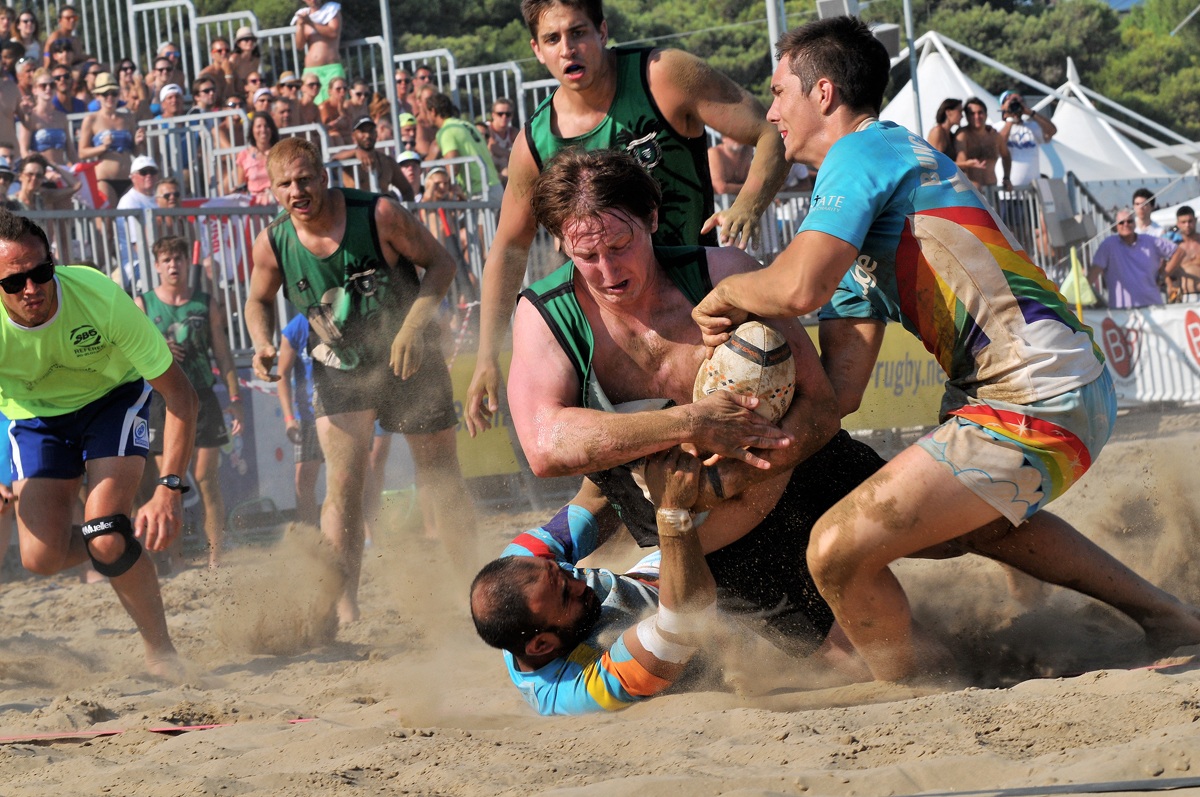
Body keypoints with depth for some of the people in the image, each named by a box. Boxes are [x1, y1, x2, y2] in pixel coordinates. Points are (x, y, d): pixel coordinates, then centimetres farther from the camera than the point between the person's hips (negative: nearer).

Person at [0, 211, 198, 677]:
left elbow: (178, 393, -26)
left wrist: (169, 489, -36)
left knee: (106, 539, -23)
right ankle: (127, 553, 22)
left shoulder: (99, 298, -35)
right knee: (42, 559, -11)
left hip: (112, 397, -2)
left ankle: (161, 652, -1)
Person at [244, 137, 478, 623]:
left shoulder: (378, 215, -22)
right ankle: (343, 609, -12)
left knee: (442, 482, 8)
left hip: (410, 361, -1)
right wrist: (263, 346, -13)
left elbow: (440, 264, -11)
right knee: (342, 485, -15)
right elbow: (258, 301, 7)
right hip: (339, 370, 1)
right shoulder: (272, 245, -13)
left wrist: (413, 325, -24)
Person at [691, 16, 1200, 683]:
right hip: (1074, 388, 11)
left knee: (838, 550, -17)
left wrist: (723, 294, -3)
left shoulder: (860, 154, -5)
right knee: (971, 519, 40)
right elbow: (842, 389, 17)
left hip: (1037, 404, -11)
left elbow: (797, 288, -23)